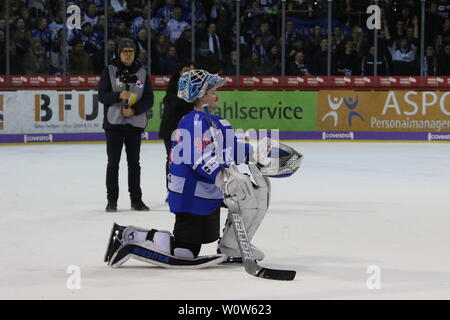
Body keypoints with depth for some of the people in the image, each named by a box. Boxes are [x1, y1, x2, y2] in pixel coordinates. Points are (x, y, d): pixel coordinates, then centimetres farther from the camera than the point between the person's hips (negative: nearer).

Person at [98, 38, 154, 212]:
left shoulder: (141, 73, 6)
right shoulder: (109, 70, 0)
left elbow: (149, 99, 3)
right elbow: (102, 95, -4)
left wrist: (134, 110, -13)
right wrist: (119, 95, -21)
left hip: (135, 123, 2)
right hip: (113, 122, -2)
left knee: (134, 162, 7)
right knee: (113, 162, 0)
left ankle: (136, 199, 13)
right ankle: (112, 200, 6)